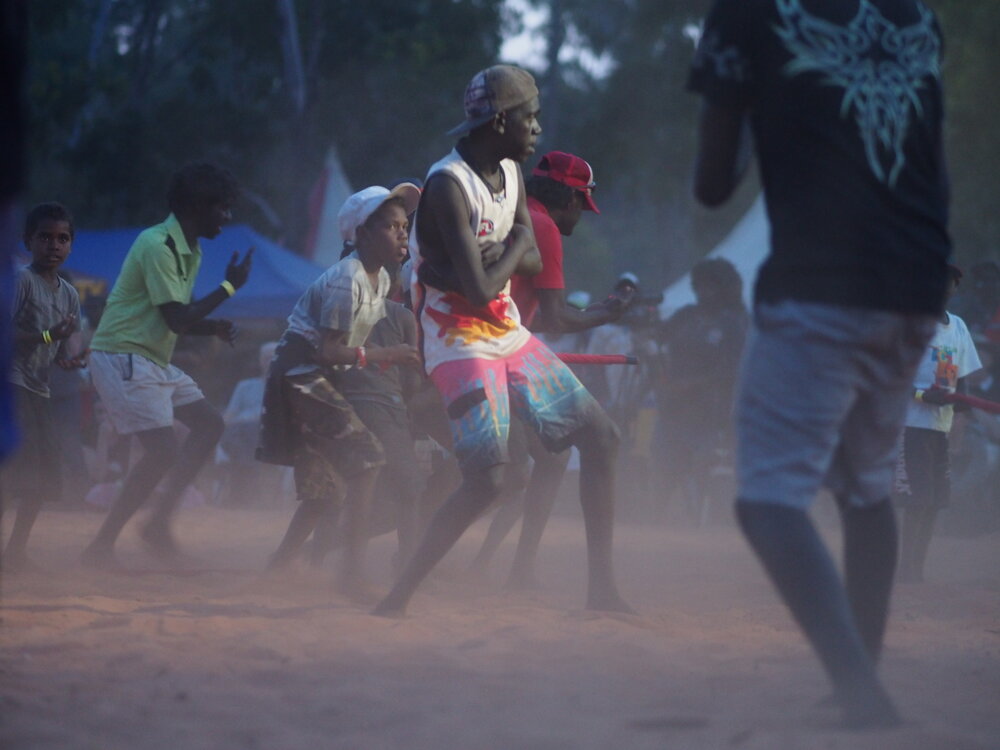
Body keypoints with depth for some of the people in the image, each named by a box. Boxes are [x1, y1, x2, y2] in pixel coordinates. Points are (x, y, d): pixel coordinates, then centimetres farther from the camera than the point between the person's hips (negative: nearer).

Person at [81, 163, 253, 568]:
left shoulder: (190, 252, 13)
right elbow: (177, 319, -21)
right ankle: (101, 546, -9)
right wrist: (229, 287, -13)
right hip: (122, 356, -10)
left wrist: (215, 327, -1)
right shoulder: (158, 246, -18)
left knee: (209, 423, 9)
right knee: (163, 451, -15)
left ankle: (160, 521, 9)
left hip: (154, 361, 10)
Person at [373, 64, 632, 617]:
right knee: (486, 478, -22)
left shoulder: (509, 172, 7)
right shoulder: (448, 185, -21)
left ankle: (601, 589, 13)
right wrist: (511, 249, -8)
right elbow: (479, 289, -26)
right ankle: (399, 598, -13)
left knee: (599, 436, 7)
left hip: (510, 336, 9)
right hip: (461, 340, -9)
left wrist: (489, 260, -16)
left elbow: (532, 261, 3)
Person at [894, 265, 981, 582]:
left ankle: (917, 569, 10)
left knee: (933, 502, 5)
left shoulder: (957, 327, 16)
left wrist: (961, 399, 0)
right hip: (911, 423, -7)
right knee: (916, 500, -12)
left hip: (942, 425, 7)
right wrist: (921, 394, -21)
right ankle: (905, 568, -9)